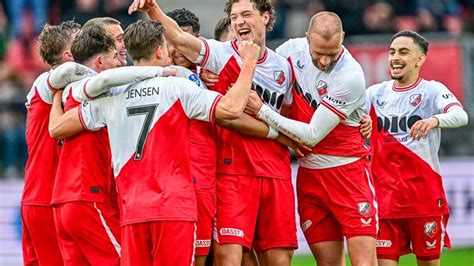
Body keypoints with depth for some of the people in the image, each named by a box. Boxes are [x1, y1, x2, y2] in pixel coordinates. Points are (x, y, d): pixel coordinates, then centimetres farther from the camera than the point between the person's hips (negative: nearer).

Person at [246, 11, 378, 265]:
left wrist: (262, 111, -14)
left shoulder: (351, 77, -20)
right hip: (309, 174, 5)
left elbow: (312, 135, -17)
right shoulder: (292, 50, -3)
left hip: (347, 171, -5)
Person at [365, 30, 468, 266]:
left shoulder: (431, 90, -2)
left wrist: (434, 120, -42)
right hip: (385, 192, 3)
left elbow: (460, 116, -19)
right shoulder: (376, 93, 11)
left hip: (424, 192, -3)